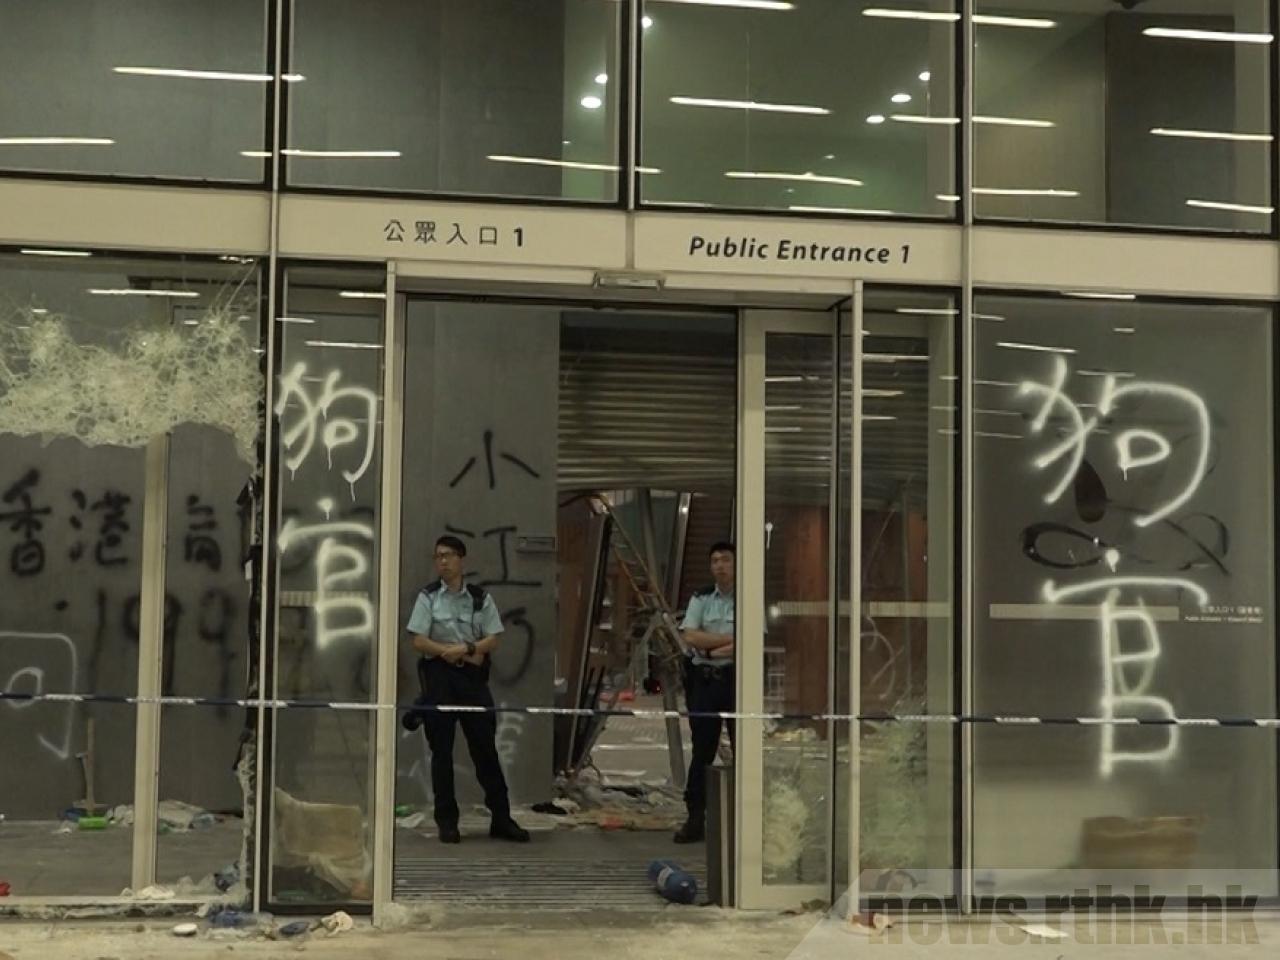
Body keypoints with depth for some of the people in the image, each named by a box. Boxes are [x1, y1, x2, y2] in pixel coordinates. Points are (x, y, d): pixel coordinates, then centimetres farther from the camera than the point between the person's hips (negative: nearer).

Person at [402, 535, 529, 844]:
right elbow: (418, 641, -4)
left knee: (485, 747, 3)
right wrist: (449, 652, -14)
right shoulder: (428, 597, 2)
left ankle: (501, 818, 9)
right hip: (439, 676, -1)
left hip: (473, 678, 1)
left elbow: (493, 640, 1)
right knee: (441, 751, 3)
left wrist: (467, 648, -16)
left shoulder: (481, 599, 6)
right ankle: (447, 821, 11)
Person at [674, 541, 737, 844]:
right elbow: (690, 637, -3)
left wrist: (712, 648, -10)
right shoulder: (700, 600, 11)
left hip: (738, 680, -3)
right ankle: (695, 818, 10)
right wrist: (730, 639, -9)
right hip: (704, 680, 3)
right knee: (702, 750, 6)